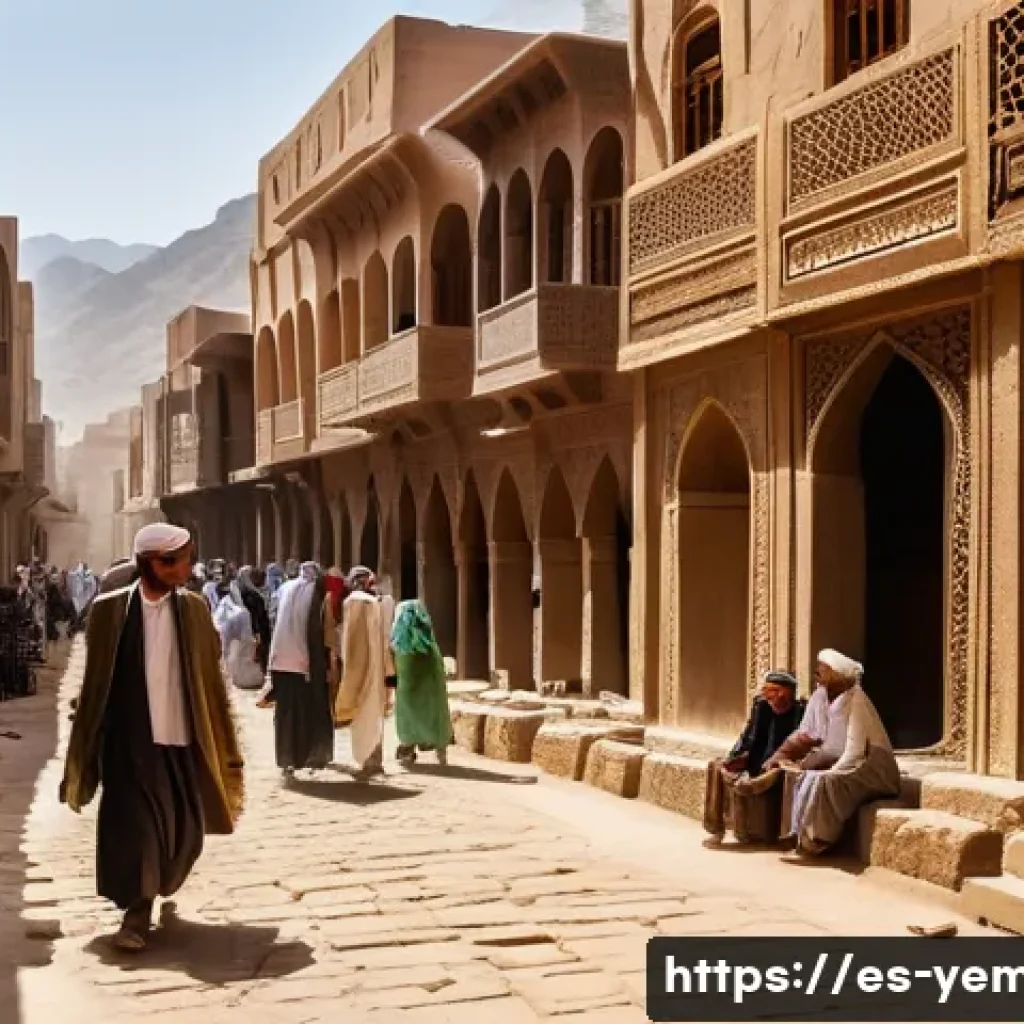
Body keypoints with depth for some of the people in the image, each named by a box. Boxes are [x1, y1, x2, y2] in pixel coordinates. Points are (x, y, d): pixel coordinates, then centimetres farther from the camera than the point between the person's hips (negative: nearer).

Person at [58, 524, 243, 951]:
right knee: (132, 826, -3)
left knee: (181, 829, 10)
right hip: (128, 738, -2)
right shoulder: (110, 609, -4)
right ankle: (137, 911, 11)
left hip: (181, 736, 2)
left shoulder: (193, 608, 2)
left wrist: (220, 742, 5)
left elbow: (210, 676, 5)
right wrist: (87, 745, 3)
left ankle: (157, 884, 38)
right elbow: (95, 679, 1)